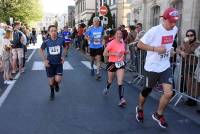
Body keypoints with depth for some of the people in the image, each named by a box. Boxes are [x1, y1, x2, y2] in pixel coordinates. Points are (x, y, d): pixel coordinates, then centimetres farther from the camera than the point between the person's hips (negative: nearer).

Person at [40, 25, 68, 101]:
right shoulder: (46, 42, -11)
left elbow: (65, 48, 10)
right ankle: (52, 93, 35)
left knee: (58, 79, -12)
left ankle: (56, 84, 27)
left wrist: (63, 56, -1)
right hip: (50, 63, 0)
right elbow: (41, 50, 6)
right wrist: (44, 60, -3)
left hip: (59, 63, 0)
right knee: (51, 80, 8)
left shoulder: (61, 40, -10)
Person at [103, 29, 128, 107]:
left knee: (120, 82, -10)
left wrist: (124, 54, 5)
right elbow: (104, 53, -17)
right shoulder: (111, 43, -13)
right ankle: (107, 88, 52)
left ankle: (121, 99, -15)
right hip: (112, 63, -2)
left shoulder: (123, 43, 3)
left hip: (120, 63, 3)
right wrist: (115, 54, -24)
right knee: (110, 81, 18)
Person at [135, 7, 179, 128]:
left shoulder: (175, 29, 1)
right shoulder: (154, 31, -19)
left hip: (166, 67, 5)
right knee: (147, 91, 12)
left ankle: (158, 115, 22)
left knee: (169, 93, -4)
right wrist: (155, 48, -24)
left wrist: (169, 49, 9)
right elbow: (140, 44, -15)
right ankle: (140, 109, 43)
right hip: (152, 67, -5)